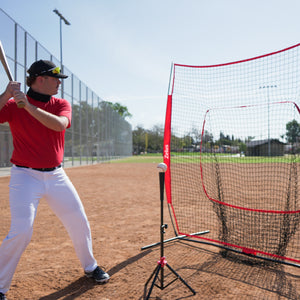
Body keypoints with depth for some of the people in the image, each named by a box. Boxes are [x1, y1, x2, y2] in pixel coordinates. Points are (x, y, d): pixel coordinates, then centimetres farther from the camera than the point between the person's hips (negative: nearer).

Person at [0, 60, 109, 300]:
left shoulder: (62, 104, 3)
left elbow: (59, 124, -18)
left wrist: (28, 106, -25)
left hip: (56, 176, 4)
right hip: (26, 176, -4)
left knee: (80, 223, 10)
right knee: (21, 232, -14)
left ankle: (90, 266, 34)